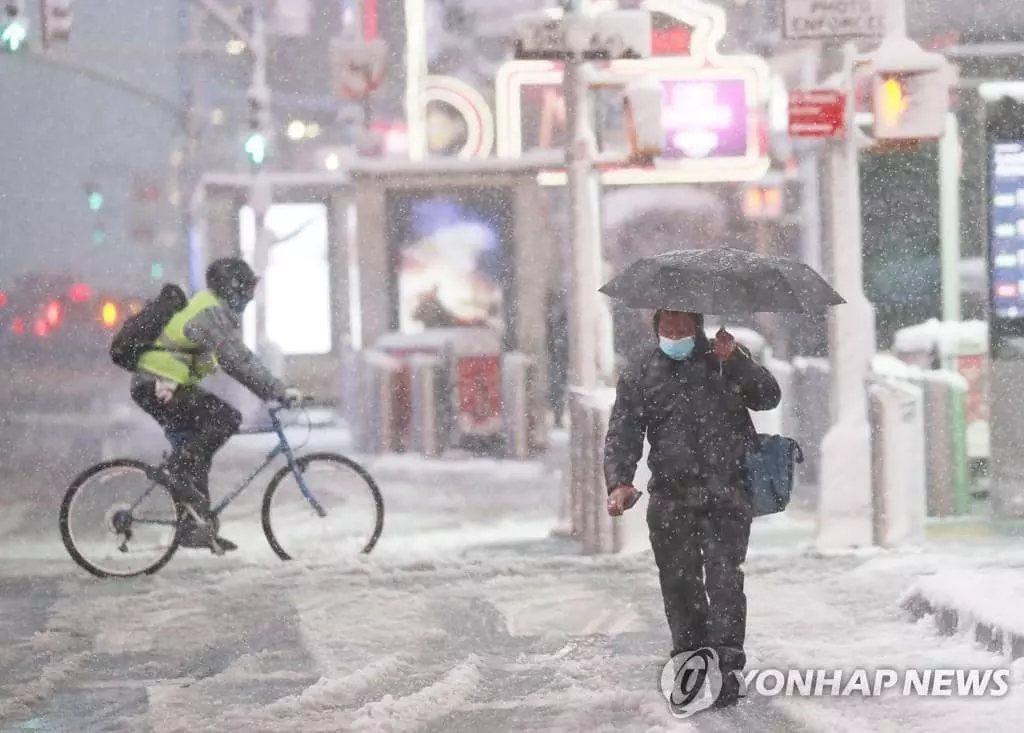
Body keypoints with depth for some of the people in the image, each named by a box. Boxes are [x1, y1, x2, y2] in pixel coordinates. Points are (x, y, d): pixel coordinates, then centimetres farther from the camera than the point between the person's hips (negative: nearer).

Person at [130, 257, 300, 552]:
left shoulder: (216, 309, 16)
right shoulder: (212, 314, -17)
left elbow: (237, 359, 20)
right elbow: (238, 361, -23)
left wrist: (272, 391, 12)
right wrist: (279, 391, -21)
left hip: (152, 386, 11)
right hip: (159, 387, -11)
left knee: (196, 453, 12)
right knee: (227, 418, -18)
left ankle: (197, 526, 14)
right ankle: (175, 470, -15)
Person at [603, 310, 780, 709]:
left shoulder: (726, 359, 8)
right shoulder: (640, 373, 9)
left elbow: (768, 397, -2)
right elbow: (622, 434, 2)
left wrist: (737, 362, -18)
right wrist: (619, 482, -14)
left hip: (726, 496, -2)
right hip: (670, 498, 2)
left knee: (723, 576, -12)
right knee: (678, 581, 3)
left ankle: (727, 665, -14)